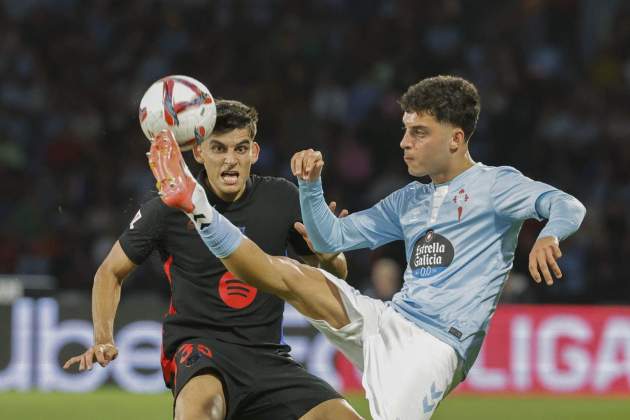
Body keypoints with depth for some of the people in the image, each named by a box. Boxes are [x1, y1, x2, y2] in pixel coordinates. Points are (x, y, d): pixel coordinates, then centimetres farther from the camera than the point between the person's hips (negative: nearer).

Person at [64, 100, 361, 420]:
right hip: (197, 346, -4)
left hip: (268, 354, 4)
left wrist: (330, 257, -9)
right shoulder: (168, 209, -3)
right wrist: (103, 340, -4)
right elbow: (110, 272, 11)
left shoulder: (281, 199, 4)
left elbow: (336, 273, 15)